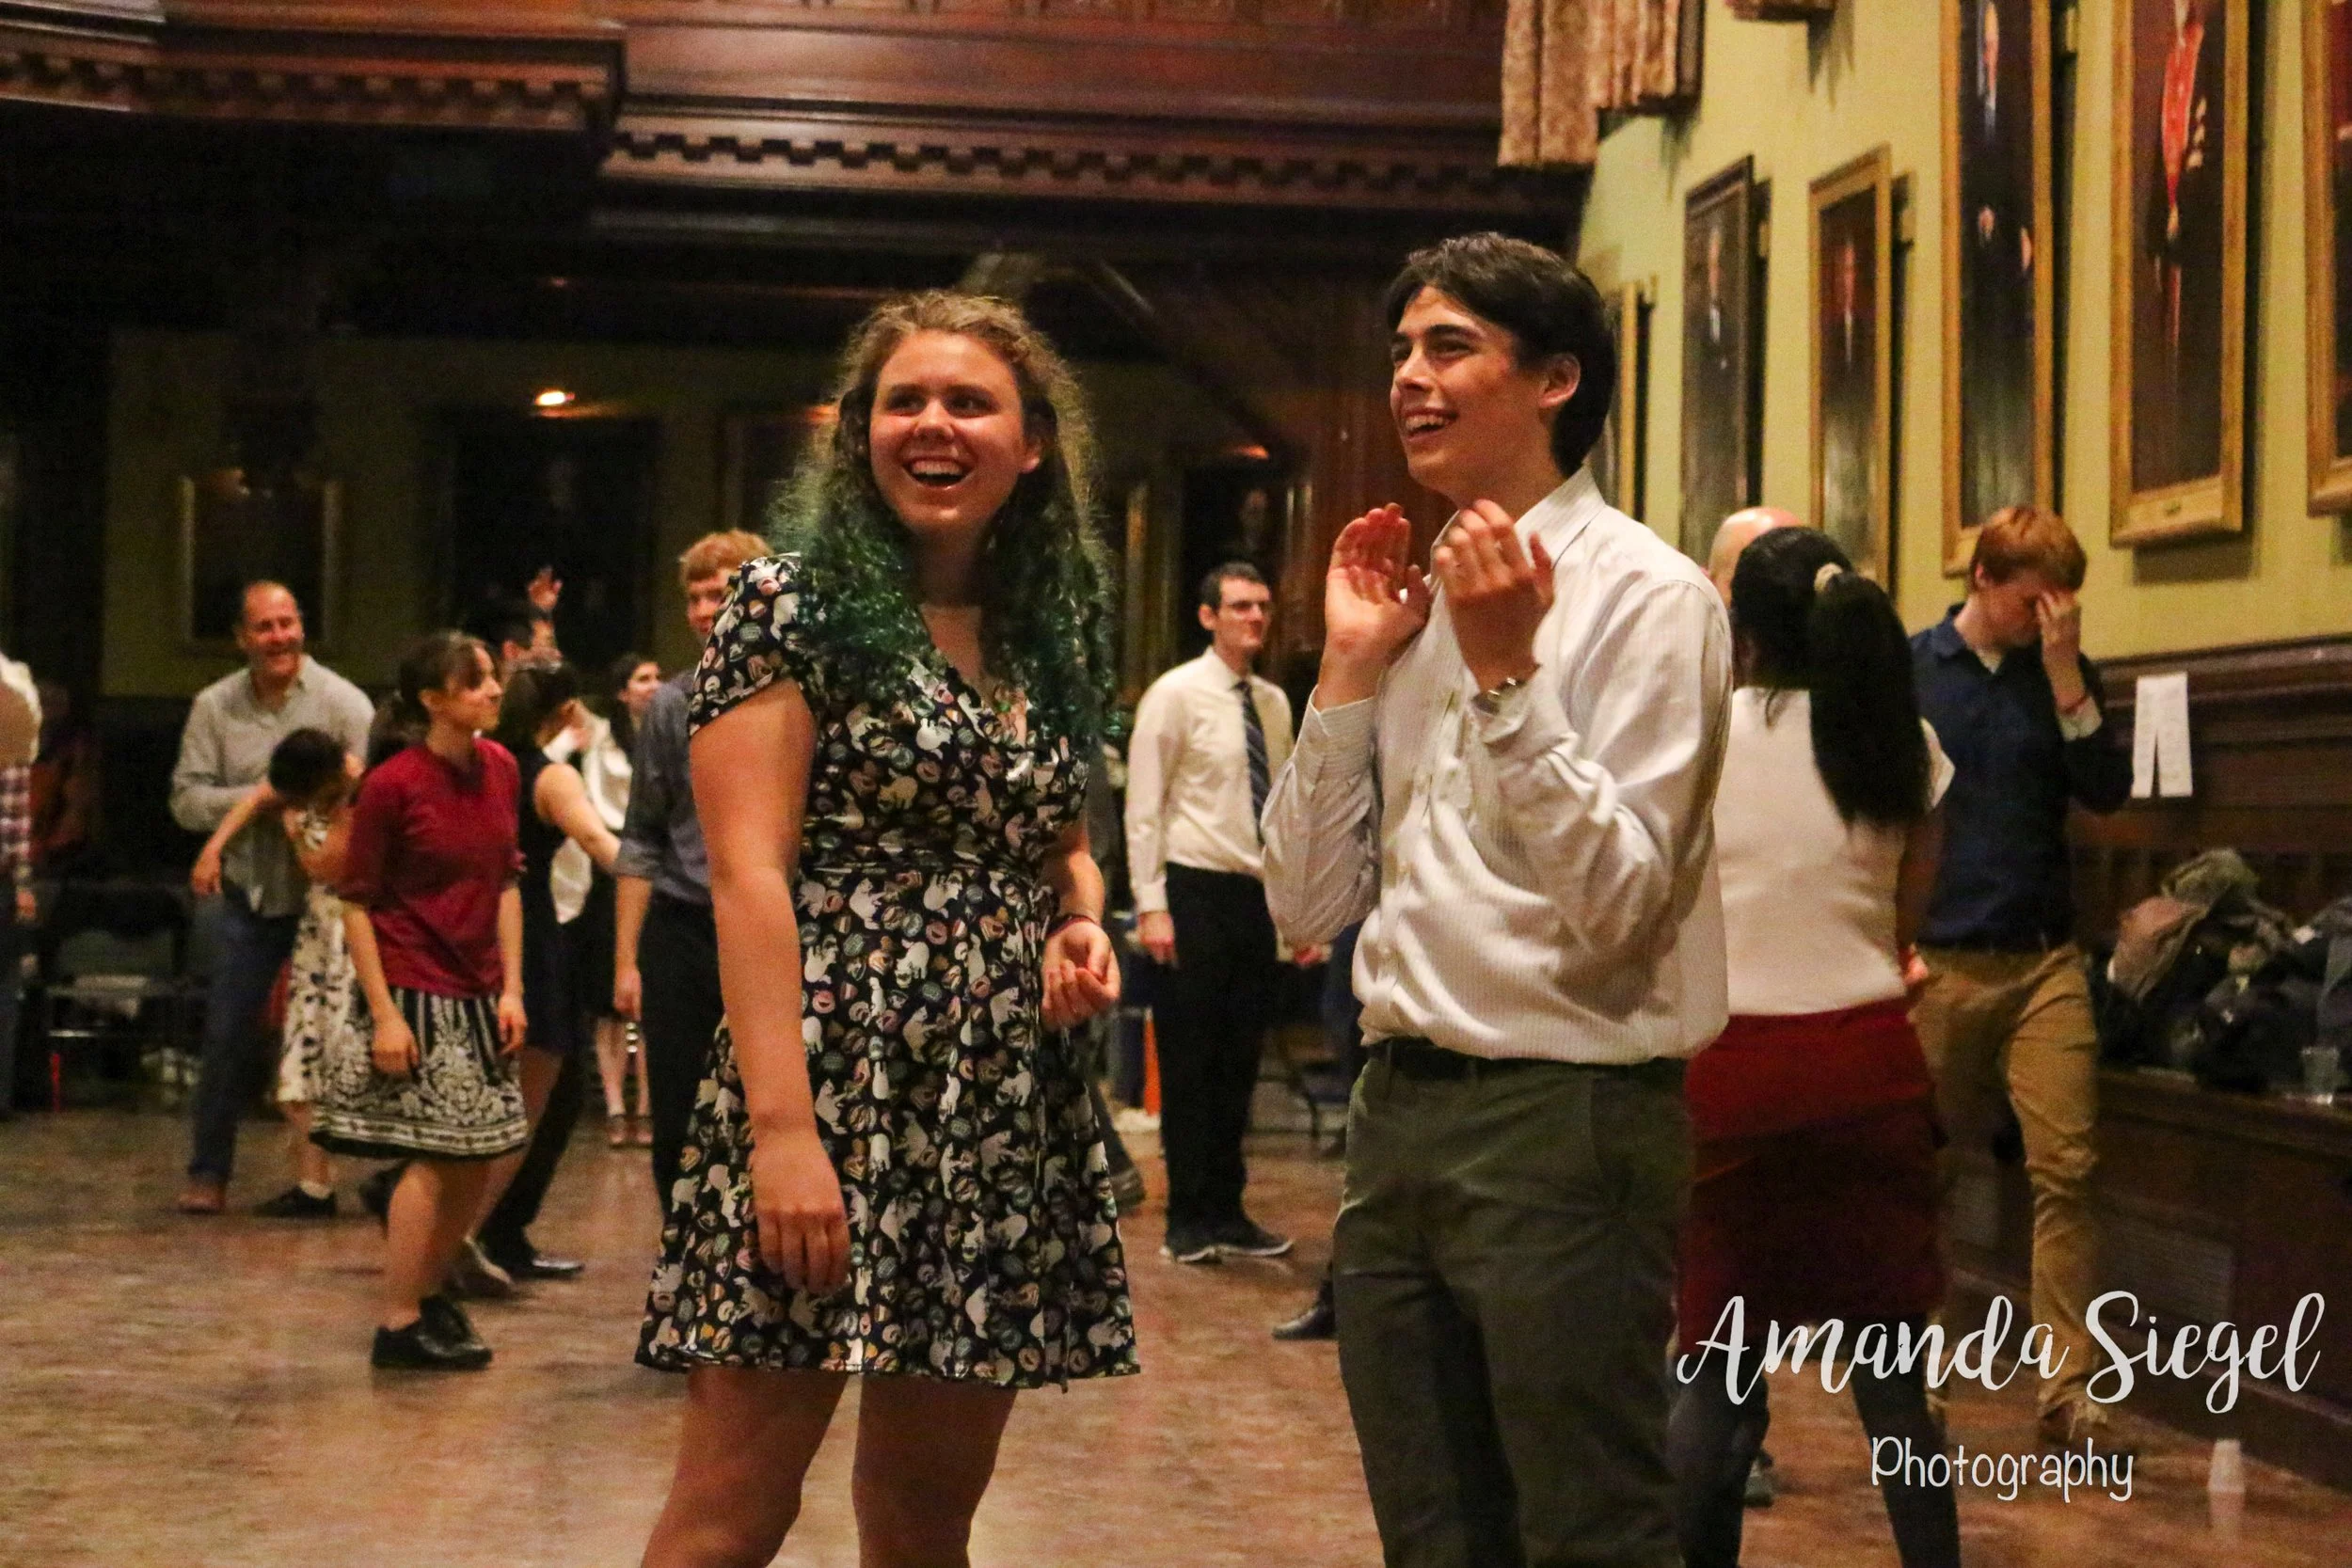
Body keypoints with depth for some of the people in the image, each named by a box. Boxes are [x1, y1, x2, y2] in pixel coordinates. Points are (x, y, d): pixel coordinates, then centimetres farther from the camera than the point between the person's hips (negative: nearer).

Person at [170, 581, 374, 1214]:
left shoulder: (344, 703, -6)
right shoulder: (215, 706, 2)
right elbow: (186, 798, -3)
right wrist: (256, 798, -17)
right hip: (247, 893, 2)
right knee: (228, 1035, 4)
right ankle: (208, 1173, 14)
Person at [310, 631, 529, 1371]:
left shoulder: (500, 769, 5)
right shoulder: (391, 785, -14)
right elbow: (356, 903, -10)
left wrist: (511, 988, 4)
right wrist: (383, 1014, -14)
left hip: (478, 996, 7)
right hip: (415, 990, -7)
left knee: (478, 1159, 10)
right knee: (434, 1156, -6)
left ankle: (429, 1293, 27)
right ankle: (399, 1326, 3)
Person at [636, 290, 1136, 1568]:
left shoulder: (1054, 636, 14)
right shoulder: (793, 605, -3)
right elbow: (748, 875, -11)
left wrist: (1081, 924, 2)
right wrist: (782, 1126, -21)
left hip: (1008, 1113, 6)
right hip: (833, 1077, -6)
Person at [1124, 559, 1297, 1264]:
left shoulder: (1274, 703, 12)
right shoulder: (1175, 695, -6)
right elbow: (1144, 807, -8)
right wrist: (1152, 905, -15)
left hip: (1259, 895, 6)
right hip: (1196, 893, -6)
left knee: (1240, 1062, 12)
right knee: (1189, 1065, 1)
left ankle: (1227, 1212, 21)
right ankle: (1189, 1221, 10)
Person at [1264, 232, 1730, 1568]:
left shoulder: (1644, 597, -8)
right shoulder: (1420, 605, 12)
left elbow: (1616, 907, -18)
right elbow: (1311, 906, 8)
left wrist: (1504, 674, -22)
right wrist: (1351, 668, 1)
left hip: (1561, 1120, -7)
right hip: (1402, 1110, 7)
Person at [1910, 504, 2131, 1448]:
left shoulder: (2063, 674, 7)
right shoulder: (1908, 671, 1)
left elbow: (2107, 792, -4)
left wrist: (2066, 676, -11)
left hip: (2044, 959, 2)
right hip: (1938, 963, -1)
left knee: (2066, 1167, -7)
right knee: (1923, 1173, 8)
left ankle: (2068, 1389, -5)